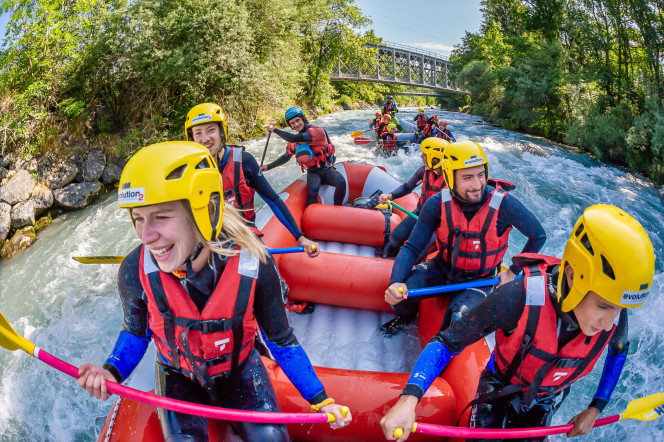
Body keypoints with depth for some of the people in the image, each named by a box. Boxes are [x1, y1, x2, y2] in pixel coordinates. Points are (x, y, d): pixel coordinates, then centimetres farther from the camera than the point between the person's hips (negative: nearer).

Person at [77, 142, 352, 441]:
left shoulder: (254, 267, -30)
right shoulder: (135, 273, -26)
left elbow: (280, 340, -13)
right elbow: (135, 333, -3)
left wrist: (319, 400, -13)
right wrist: (112, 372, -23)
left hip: (238, 368, -1)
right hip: (178, 376, 1)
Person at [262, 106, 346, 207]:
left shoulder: (317, 131, -13)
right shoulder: (294, 142, 8)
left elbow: (294, 139, -24)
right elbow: (286, 157, 26)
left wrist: (274, 130, -14)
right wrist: (268, 167, 18)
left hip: (327, 169, -3)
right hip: (313, 172, 3)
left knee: (341, 182, -33)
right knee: (313, 189, -32)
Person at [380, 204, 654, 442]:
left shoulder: (615, 316, -24)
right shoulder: (521, 299, -39)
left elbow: (618, 351, 3)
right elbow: (447, 342, -33)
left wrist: (596, 409, 4)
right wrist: (409, 398, -47)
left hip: (542, 405, 3)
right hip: (499, 393, -3)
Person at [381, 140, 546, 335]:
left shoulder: (503, 204, -24)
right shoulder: (437, 204, -19)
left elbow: (538, 236, -7)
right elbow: (412, 248, -17)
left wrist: (514, 271, -5)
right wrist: (396, 282, -35)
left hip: (480, 279, -1)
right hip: (443, 268, 2)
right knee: (400, 291, -21)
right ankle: (406, 315, 19)